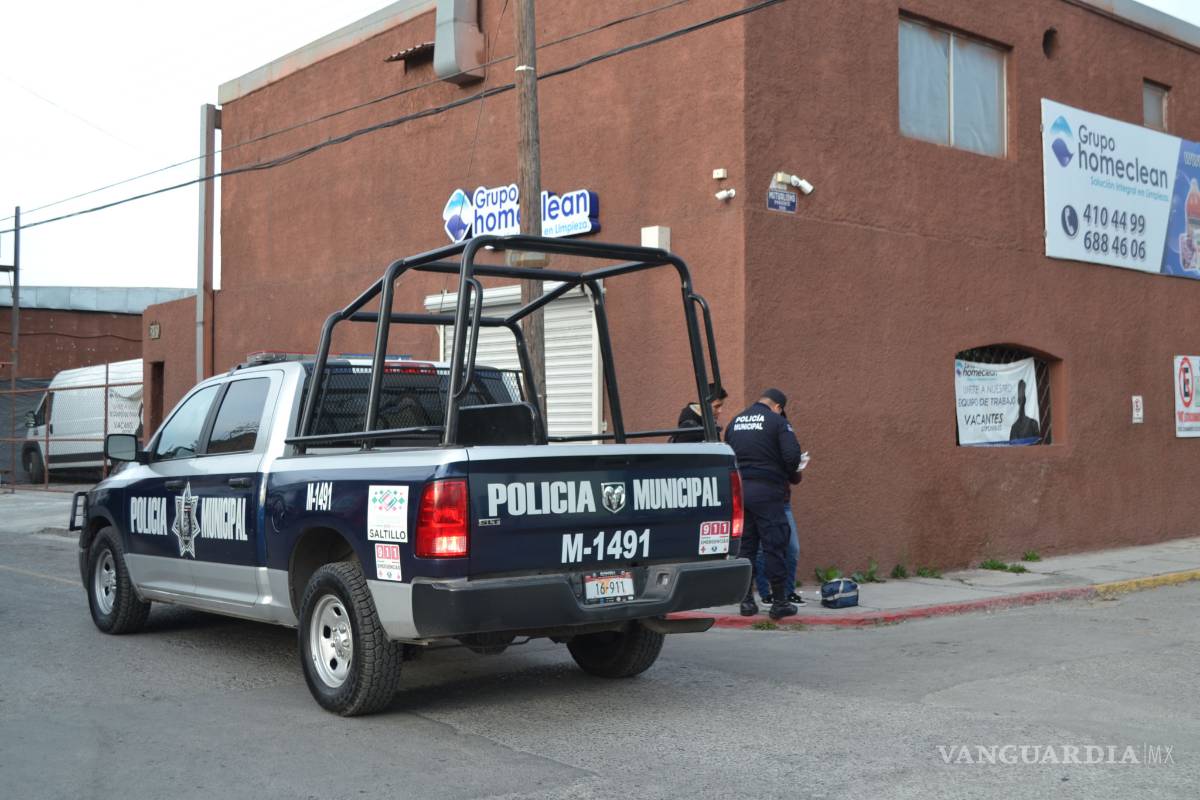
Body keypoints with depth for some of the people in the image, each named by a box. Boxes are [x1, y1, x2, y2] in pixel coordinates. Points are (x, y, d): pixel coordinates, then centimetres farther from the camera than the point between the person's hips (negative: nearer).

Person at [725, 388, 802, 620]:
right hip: (767, 491, -5)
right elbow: (792, 454, -12)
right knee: (774, 544, 1)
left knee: (745, 545, 11)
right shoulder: (777, 421, -4)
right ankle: (779, 602, 5)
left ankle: (747, 601, 14)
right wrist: (787, 475, 6)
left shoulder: (735, 422, 15)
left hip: (739, 490, 5)